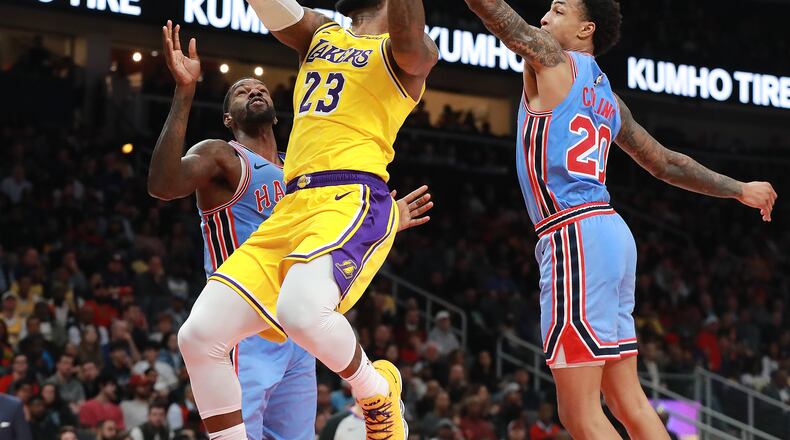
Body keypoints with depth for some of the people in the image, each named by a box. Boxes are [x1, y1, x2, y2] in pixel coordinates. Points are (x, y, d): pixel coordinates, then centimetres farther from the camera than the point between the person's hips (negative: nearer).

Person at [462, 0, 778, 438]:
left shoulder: (552, 59, 1)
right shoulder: (607, 97, 22)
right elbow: (666, 163, 28)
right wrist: (741, 190, 41)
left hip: (575, 236, -9)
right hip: (611, 233, 9)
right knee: (629, 404, 11)